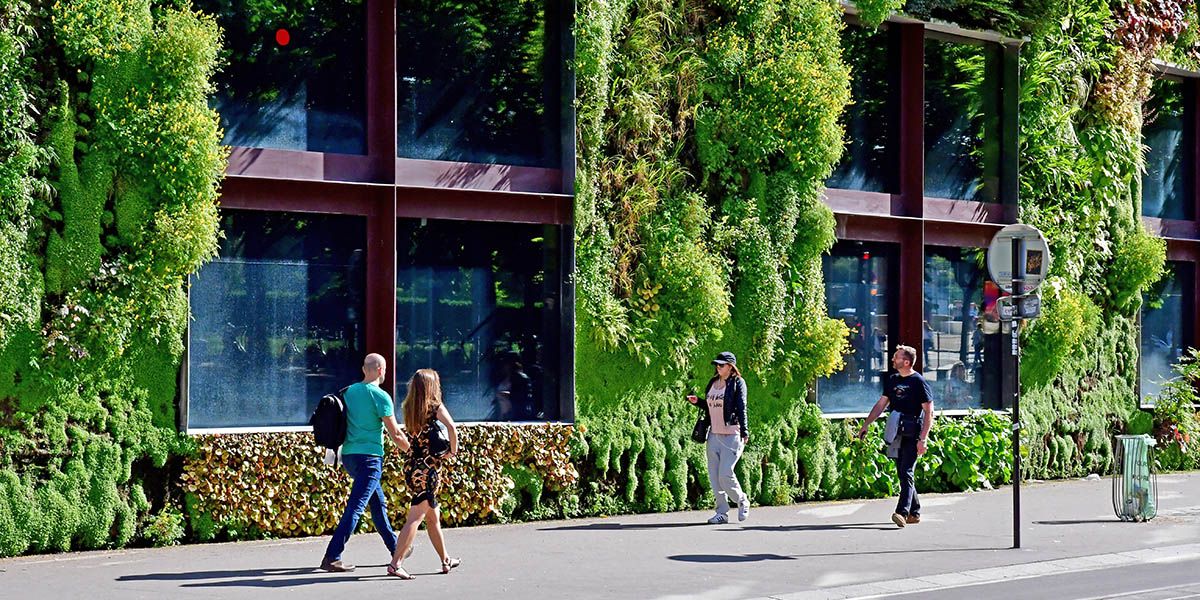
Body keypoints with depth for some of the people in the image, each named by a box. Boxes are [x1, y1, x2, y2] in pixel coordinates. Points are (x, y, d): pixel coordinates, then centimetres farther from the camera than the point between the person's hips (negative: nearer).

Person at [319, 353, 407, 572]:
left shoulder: (350, 391, 10)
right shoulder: (380, 396, -11)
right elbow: (395, 434, -8)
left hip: (348, 455, 8)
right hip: (369, 457, -8)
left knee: (379, 503, 20)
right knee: (355, 507, -9)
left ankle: (395, 548, 30)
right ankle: (332, 558, -15)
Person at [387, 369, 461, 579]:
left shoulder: (409, 409, 8)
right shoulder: (435, 407, -8)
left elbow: (405, 442, 11)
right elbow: (451, 427, -24)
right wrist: (453, 451, -12)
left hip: (411, 467, 7)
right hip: (427, 469, -7)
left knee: (433, 517, 19)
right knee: (415, 517, -9)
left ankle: (446, 560, 30)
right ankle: (396, 563, -16)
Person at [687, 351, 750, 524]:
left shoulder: (737, 383, -4)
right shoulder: (713, 383, 14)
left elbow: (741, 408, -9)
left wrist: (744, 433, -15)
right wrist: (697, 402, 4)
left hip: (731, 436, -7)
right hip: (714, 435, 7)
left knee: (725, 475, -11)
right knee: (714, 476, 4)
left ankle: (742, 502, 13)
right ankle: (722, 512, 12)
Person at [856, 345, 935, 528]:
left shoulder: (919, 381, -6)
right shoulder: (892, 379, 13)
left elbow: (929, 412, -8)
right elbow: (881, 405, 21)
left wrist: (923, 439, -15)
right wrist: (865, 426, 17)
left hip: (912, 435, -7)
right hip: (896, 435, 7)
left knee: (906, 473, -15)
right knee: (902, 474, 8)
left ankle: (902, 512, -23)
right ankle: (914, 512, 17)